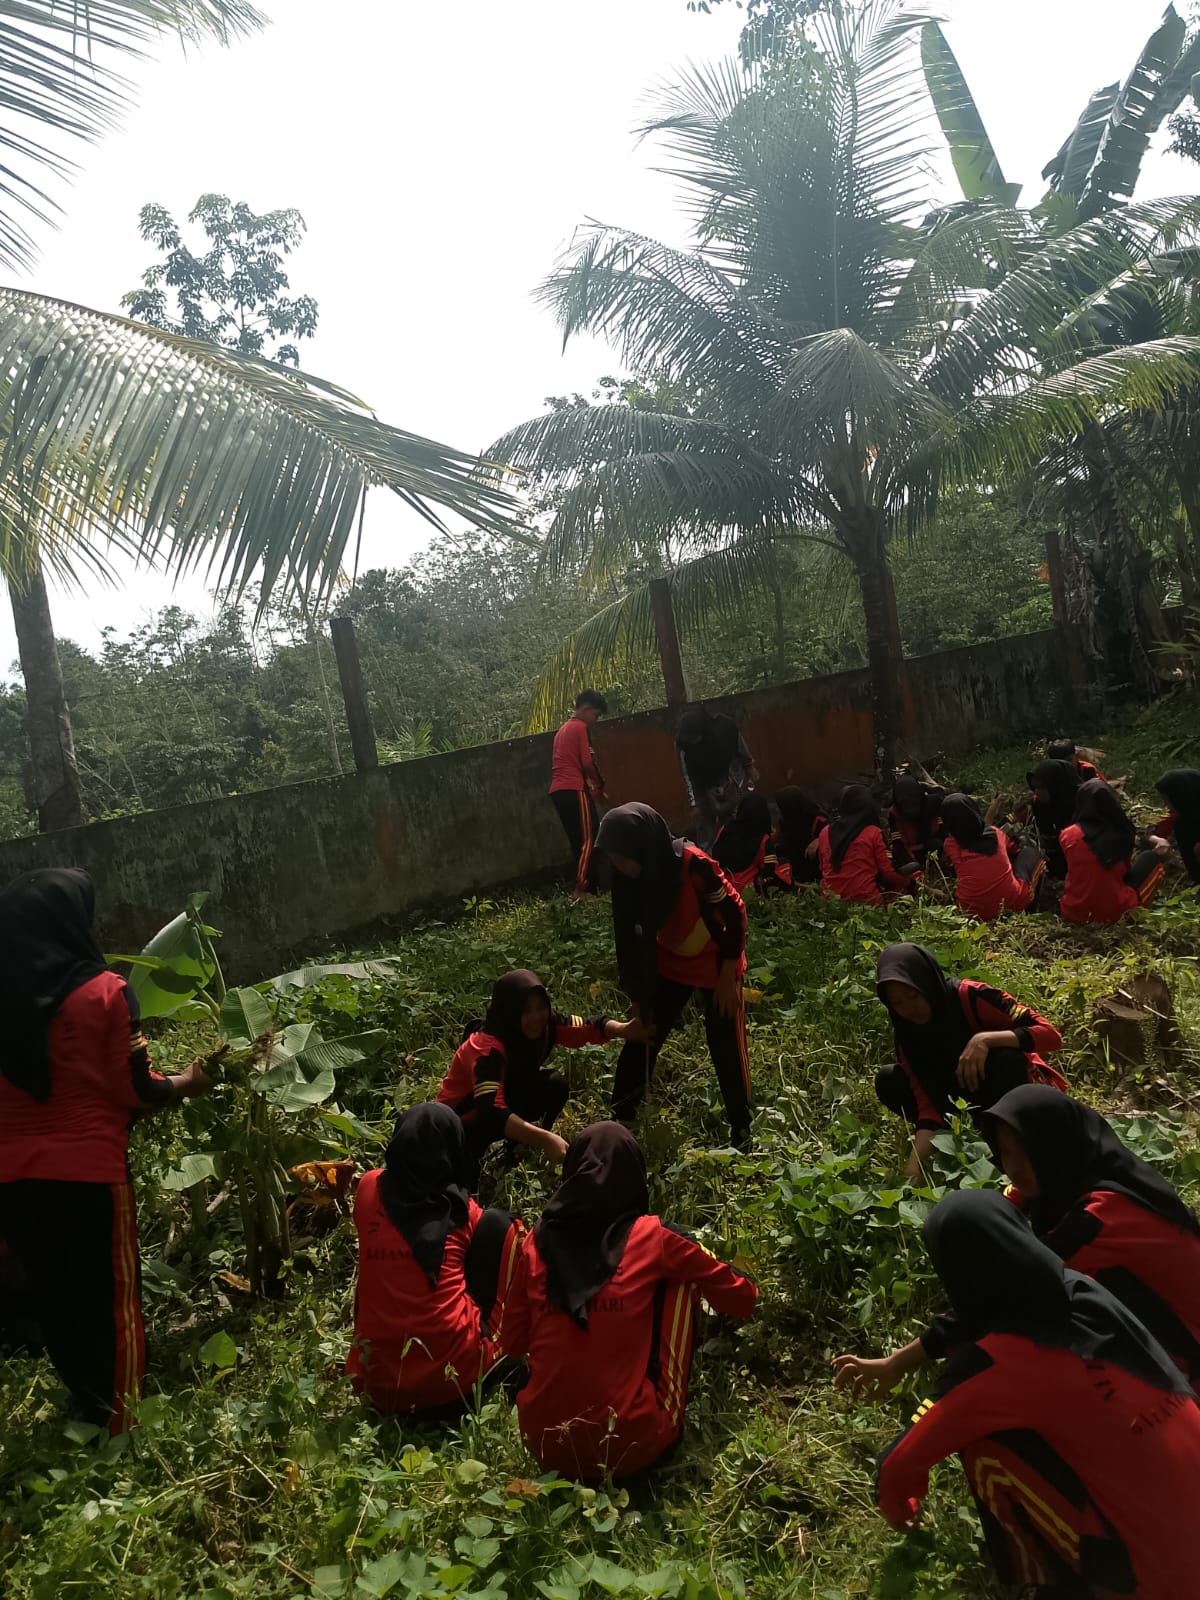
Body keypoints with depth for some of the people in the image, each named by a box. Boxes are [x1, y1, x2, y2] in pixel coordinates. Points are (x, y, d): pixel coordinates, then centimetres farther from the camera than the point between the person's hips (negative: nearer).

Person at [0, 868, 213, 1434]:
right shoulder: (104, 990, -12)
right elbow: (135, 1090, -11)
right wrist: (189, 1082, 7)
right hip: (87, 1172, -5)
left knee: (54, 1301, 20)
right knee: (111, 1302, 11)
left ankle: (85, 1410, 37)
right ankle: (118, 1425, 21)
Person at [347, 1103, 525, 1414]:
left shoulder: (368, 1190, 4)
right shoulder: (460, 1209, 1)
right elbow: (488, 1243, 21)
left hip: (377, 1381, 3)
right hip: (455, 1375, -3)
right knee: (498, 1225, 11)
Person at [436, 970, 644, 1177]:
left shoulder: (544, 1023, -16)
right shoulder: (487, 1047, -37)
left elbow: (589, 1026, -22)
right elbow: (491, 1113, -48)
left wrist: (625, 1029, -44)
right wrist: (545, 1139, -57)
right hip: (463, 1122, -7)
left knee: (556, 1085, -16)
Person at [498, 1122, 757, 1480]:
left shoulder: (539, 1242, 1)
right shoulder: (652, 1236, -6)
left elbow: (512, 1343, 13)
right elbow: (743, 1298, 10)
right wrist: (747, 1289, 33)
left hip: (546, 1446, 4)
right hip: (630, 1448, -3)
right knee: (681, 1278, 11)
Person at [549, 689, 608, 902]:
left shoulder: (563, 729, 25)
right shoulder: (580, 727, -4)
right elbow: (587, 763, -11)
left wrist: (591, 785, 16)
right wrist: (600, 784, 4)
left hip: (558, 790, 9)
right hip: (573, 789, -9)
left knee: (578, 841, 9)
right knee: (588, 840, -8)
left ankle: (589, 887, 9)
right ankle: (581, 890, -14)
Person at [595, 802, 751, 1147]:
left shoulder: (694, 865, -33)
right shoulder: (629, 879, -17)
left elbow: (735, 914, -22)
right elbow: (631, 939, -6)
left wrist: (727, 976, -16)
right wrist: (639, 999, -3)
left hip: (716, 965, -4)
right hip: (670, 965, 5)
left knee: (726, 1050, 4)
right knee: (641, 1039, 6)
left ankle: (741, 1129, 25)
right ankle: (620, 1120, 23)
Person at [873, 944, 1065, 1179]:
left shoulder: (970, 995, -27)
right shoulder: (906, 1033, -14)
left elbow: (1052, 1035, -31)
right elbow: (928, 1103, -20)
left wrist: (986, 1039, -44)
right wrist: (913, 1169, -33)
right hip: (973, 1096, 5)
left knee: (1005, 1058, -37)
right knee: (888, 1082, -15)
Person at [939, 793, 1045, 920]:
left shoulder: (950, 844, -1)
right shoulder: (995, 834, 2)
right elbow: (1015, 851, 26)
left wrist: (990, 814, 32)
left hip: (973, 913, 1)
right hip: (1013, 906, -1)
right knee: (1030, 852, 23)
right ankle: (1030, 910, 26)